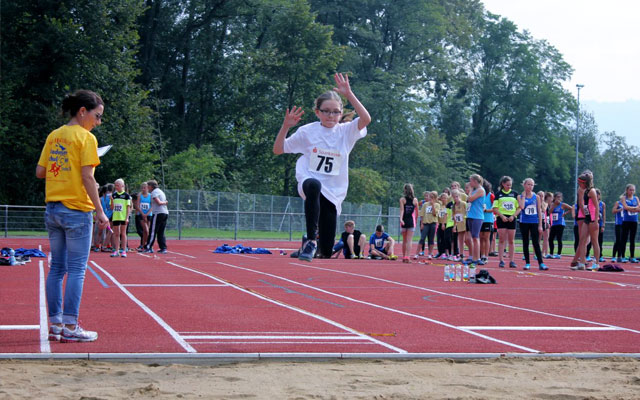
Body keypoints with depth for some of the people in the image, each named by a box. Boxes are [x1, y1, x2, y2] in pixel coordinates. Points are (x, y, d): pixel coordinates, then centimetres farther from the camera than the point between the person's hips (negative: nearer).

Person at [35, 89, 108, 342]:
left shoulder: (53, 136, 11)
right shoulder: (86, 138, -8)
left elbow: (40, 172, 10)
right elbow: (87, 177, -14)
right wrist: (100, 212, -13)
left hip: (53, 209, 7)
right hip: (77, 210, -7)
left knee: (57, 268, 11)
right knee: (76, 270, -3)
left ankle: (55, 324, 13)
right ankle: (70, 328, -3)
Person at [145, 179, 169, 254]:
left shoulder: (154, 192, -6)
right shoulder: (161, 191, 23)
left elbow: (158, 202, -16)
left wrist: (165, 202, -1)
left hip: (158, 213, -8)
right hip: (165, 213, 8)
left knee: (152, 232, -5)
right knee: (161, 233, 9)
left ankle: (148, 248, -5)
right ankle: (163, 248, 3)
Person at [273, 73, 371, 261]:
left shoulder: (346, 131, 3)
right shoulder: (307, 131, 2)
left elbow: (366, 119, -17)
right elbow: (278, 149, 4)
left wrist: (349, 95, -23)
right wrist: (286, 126, -12)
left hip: (333, 193, 2)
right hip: (309, 181, -2)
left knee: (326, 251, 1)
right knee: (313, 185, -44)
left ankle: (319, 240, 42)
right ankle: (311, 239, -34)